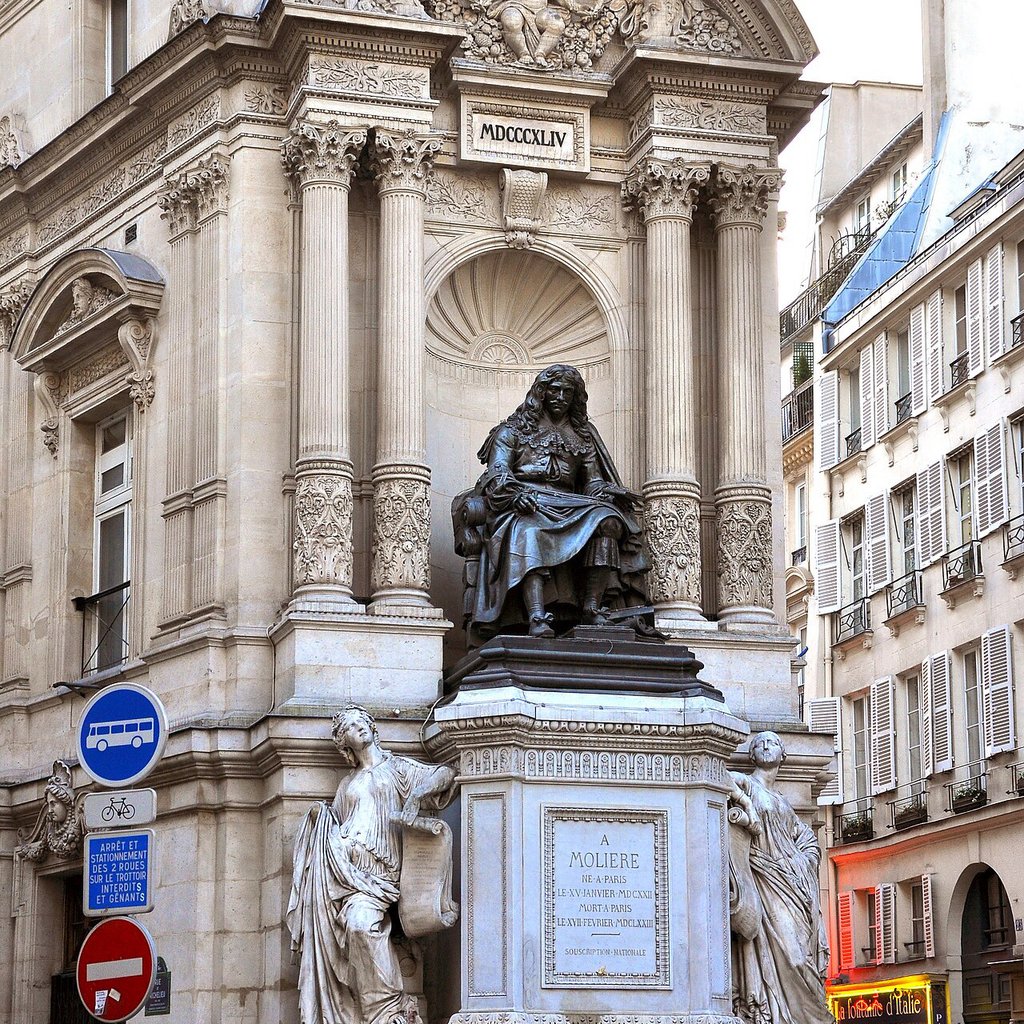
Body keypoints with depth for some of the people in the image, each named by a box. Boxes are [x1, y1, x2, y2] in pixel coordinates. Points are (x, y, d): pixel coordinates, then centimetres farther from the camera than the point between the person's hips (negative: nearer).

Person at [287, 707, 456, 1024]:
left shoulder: (396, 768, 17)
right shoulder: (348, 783, 28)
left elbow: (444, 774, 5)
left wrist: (416, 795, -12)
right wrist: (321, 816, 6)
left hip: (377, 872, -4)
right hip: (341, 864, 4)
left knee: (361, 921, -30)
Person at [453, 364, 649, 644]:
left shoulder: (583, 436, 26)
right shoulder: (515, 429, 16)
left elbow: (594, 483, 18)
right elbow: (497, 474, 2)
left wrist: (613, 495, -6)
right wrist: (516, 494, -20)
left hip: (568, 510, 4)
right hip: (521, 508, -3)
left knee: (607, 520, -28)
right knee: (529, 533, -40)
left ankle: (592, 606, -35)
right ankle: (536, 618, -55)